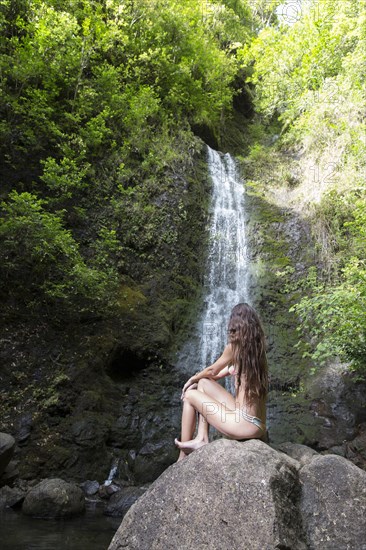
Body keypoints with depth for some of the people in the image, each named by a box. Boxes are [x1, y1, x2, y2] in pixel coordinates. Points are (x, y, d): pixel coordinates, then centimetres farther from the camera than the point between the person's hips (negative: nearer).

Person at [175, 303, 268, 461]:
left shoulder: (234, 347, -10)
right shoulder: (256, 348, 11)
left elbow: (212, 371, 7)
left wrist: (193, 378, 24)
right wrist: (197, 379, 24)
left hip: (245, 423, -8)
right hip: (257, 423, 8)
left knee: (190, 395, 7)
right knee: (203, 383, 14)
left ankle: (183, 457, 12)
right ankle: (201, 438, 7)